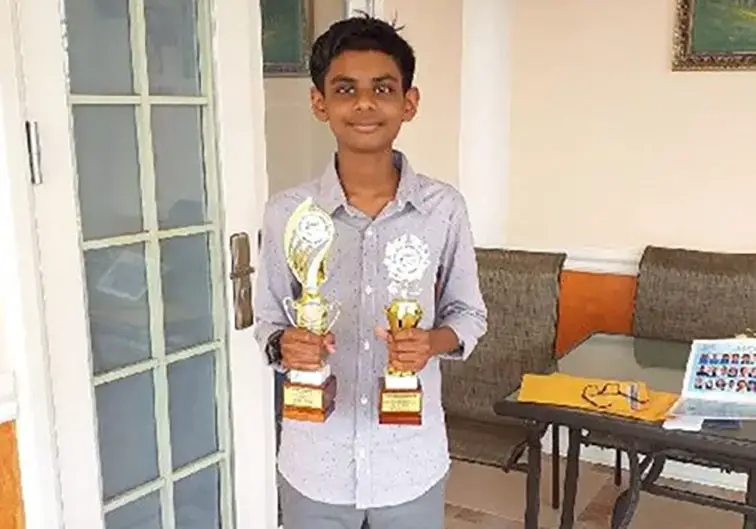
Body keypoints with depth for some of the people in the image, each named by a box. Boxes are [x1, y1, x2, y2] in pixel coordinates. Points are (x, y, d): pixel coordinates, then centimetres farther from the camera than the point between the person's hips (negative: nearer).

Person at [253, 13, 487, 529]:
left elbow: (469, 314, 2)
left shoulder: (444, 207, -9)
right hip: (314, 463, 0)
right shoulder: (286, 213, -9)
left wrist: (432, 342, -19)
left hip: (412, 461, 0)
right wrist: (285, 345, -20)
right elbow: (268, 322, 2)